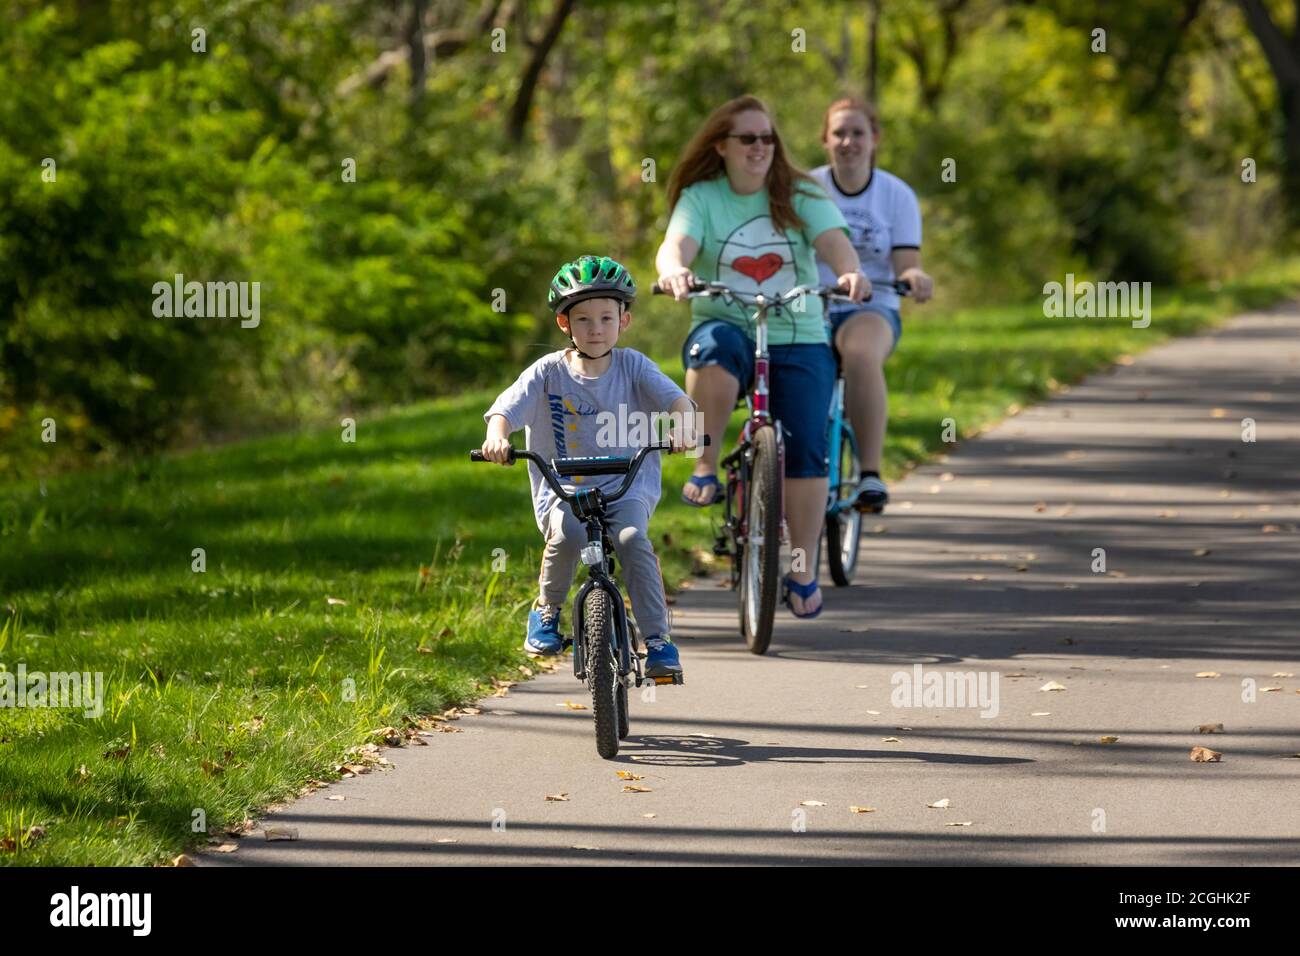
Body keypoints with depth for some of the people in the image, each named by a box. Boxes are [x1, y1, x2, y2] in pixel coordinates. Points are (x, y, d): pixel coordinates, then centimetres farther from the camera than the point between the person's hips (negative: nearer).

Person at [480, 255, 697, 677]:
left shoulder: (632, 366, 3)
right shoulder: (548, 372, 2)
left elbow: (676, 399, -9)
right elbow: (506, 407, -9)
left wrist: (682, 422, -33)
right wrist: (497, 436, -33)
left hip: (626, 487, 0)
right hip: (562, 491, 0)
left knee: (632, 539, -31)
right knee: (567, 533, -34)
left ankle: (658, 638, -21)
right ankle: (547, 608, -6)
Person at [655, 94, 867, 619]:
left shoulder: (801, 196, 5)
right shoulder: (701, 198, 2)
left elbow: (833, 240, -12)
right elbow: (676, 245, -15)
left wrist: (850, 272, -36)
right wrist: (674, 270, -41)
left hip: (799, 339, 1)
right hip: (727, 326, -1)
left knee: (805, 449, -12)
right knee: (714, 349, -38)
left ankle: (803, 568, 1)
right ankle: (705, 467, -23)